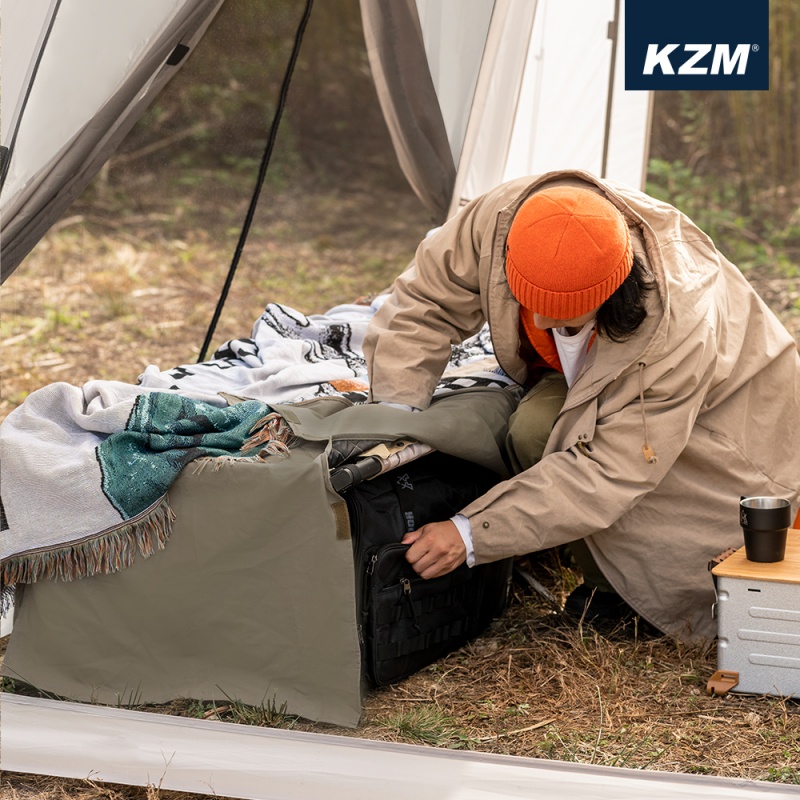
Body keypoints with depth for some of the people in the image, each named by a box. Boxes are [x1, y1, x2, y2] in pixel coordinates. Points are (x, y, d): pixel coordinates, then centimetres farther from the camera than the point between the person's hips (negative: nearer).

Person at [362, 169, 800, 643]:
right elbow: (423, 302, -15)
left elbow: (608, 473, -41)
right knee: (535, 430, -30)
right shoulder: (499, 219, -33)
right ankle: (611, 586, -8)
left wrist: (471, 534, -44)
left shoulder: (677, 331, -44)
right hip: (583, 380, 5)